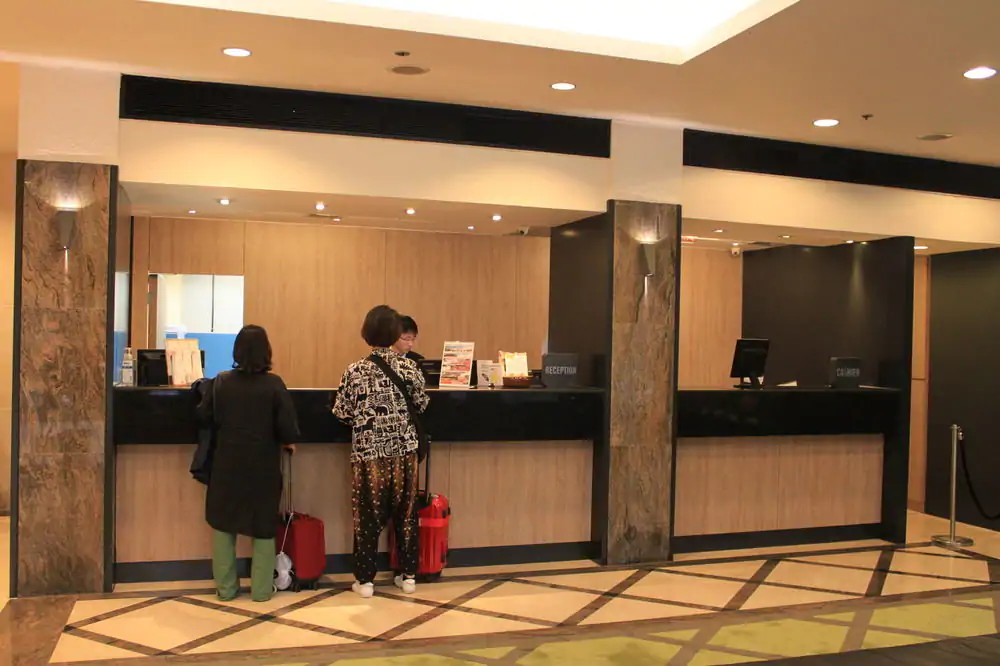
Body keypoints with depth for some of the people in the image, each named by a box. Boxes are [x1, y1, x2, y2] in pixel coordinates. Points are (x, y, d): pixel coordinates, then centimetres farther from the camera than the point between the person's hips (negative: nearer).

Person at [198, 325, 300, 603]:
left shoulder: (221, 381, -5)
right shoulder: (273, 384, -13)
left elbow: (203, 415, 6)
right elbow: (287, 425, -14)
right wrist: (288, 442, 7)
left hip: (227, 464, 2)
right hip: (263, 466, -2)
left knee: (223, 523, 14)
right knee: (263, 526, 10)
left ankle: (226, 588, 18)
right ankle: (261, 589, 14)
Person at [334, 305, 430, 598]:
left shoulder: (355, 371, -9)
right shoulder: (409, 367, -5)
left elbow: (342, 413, -5)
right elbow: (422, 404, 4)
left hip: (369, 452, -2)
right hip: (404, 450, 2)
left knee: (368, 515, 8)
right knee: (405, 512, 12)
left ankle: (365, 580, 14)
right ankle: (408, 575, 21)